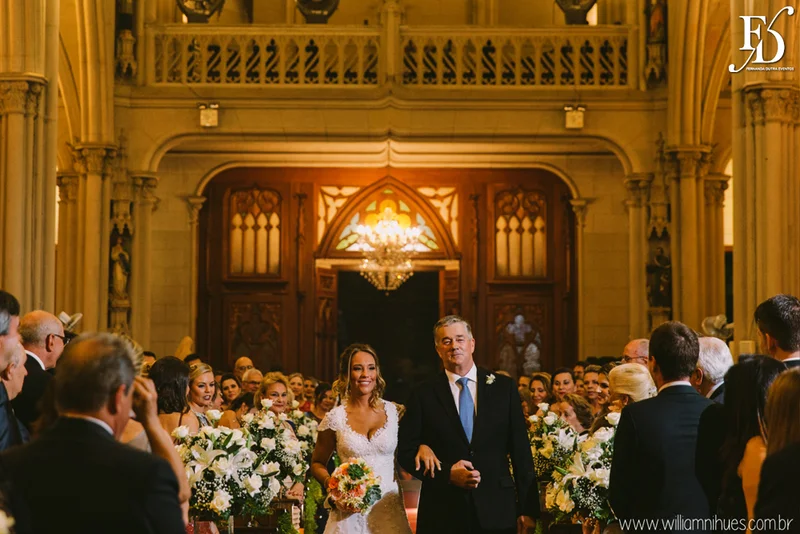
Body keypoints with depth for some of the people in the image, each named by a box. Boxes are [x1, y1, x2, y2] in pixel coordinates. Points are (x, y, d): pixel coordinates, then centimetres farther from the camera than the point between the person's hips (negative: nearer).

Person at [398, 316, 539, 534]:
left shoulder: (504, 388, 5)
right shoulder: (423, 396, 2)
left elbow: (521, 452, 4)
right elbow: (406, 453, 3)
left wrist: (528, 509, 1)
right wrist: (447, 474, -12)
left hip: (497, 512, 1)